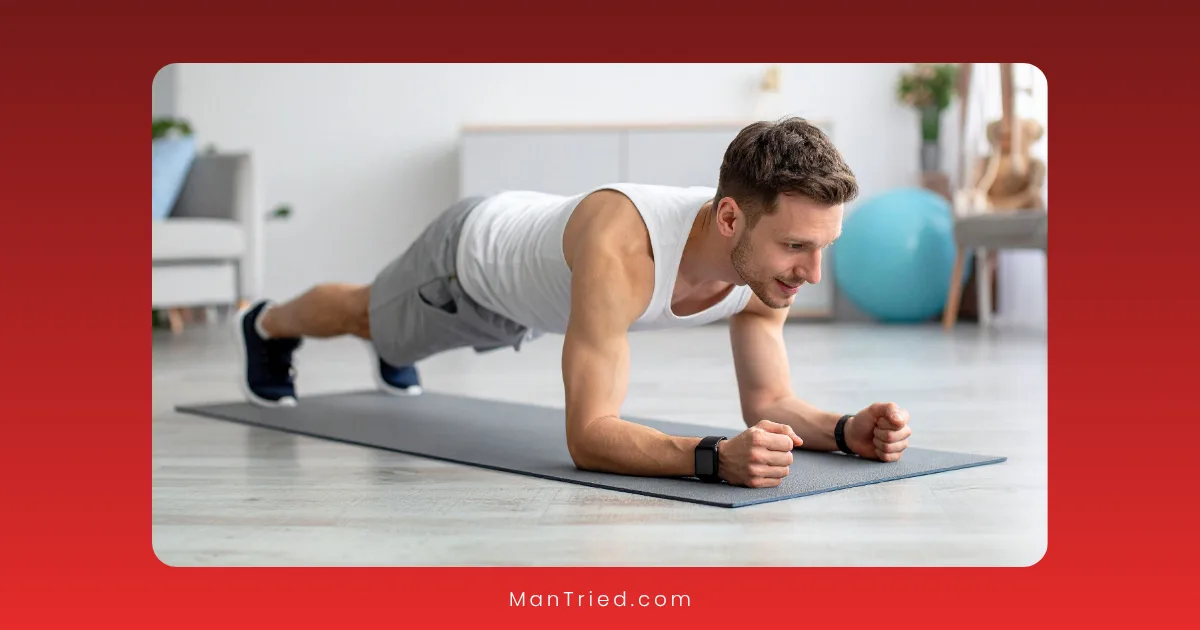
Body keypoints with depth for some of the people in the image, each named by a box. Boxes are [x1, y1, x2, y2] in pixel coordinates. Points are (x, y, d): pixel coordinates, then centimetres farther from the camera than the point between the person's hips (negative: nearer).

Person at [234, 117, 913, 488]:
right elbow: (589, 435, -54)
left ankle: (391, 354, 76)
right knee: (364, 315, 29)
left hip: (533, 283, 5)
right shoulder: (621, 248, -53)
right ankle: (268, 325, 63)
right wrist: (715, 456, -69)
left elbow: (770, 400, -21)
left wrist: (847, 430, -42)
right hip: (472, 255, -5)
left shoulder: (766, 258, -32)